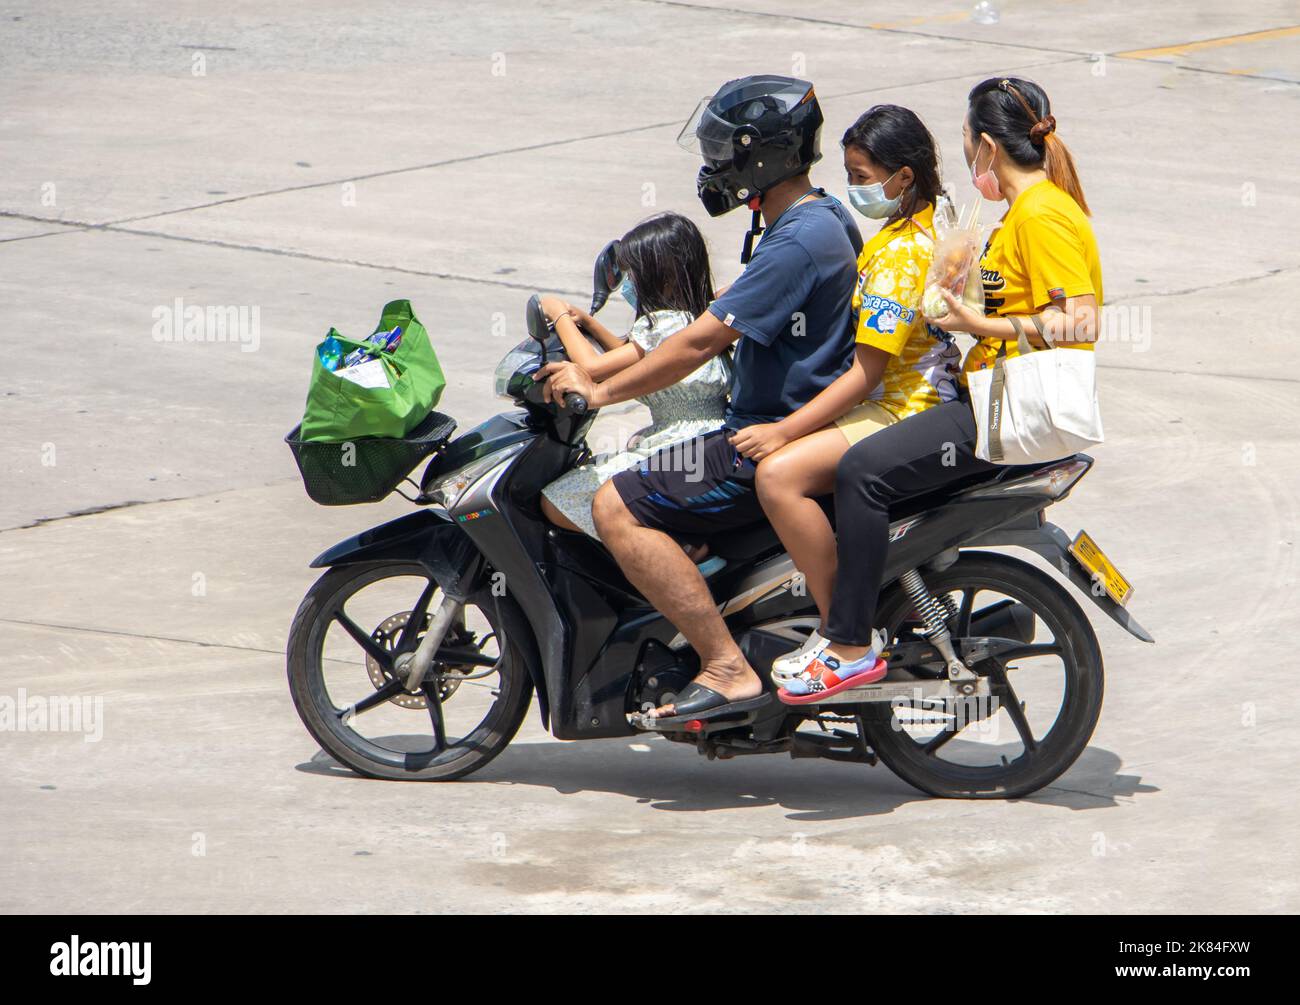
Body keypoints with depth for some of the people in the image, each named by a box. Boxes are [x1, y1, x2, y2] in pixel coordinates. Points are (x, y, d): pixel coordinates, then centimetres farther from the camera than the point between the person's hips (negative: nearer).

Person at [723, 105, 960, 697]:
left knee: (779, 473, -27)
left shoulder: (900, 254, -19)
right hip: (908, 399, 12)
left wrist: (783, 431, -22)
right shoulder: (924, 229, 14)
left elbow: (866, 371, -22)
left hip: (905, 412, -12)